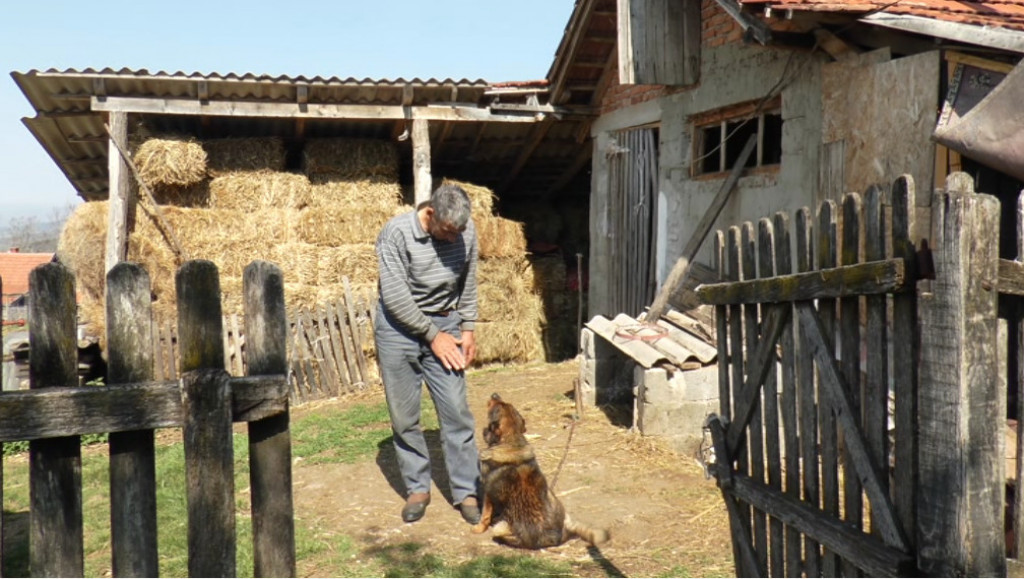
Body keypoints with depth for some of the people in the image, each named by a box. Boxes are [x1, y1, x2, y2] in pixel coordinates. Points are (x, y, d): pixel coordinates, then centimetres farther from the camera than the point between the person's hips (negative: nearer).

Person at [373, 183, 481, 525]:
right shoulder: (396, 233, -19)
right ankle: (417, 489, 20)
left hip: (445, 325, 2)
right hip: (399, 327, -2)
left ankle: (466, 492, 8)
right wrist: (433, 335, -15)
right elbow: (396, 297, -19)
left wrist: (467, 329, 2)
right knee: (403, 416, 4)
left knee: (456, 411, -2)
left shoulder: (466, 232, -7)